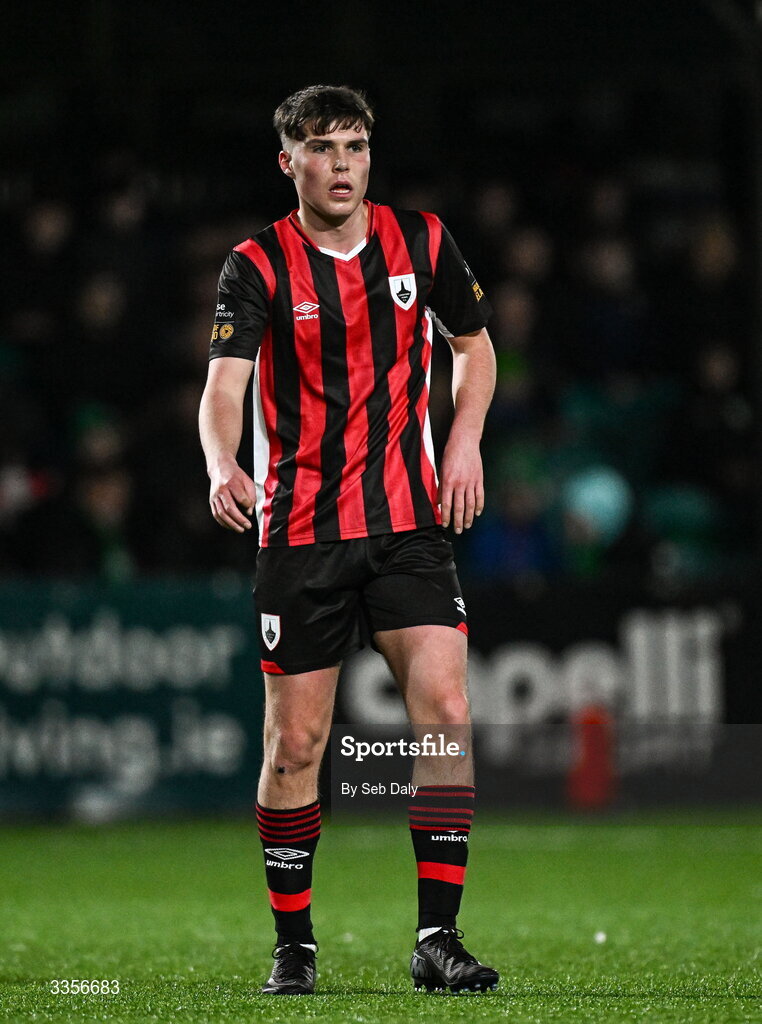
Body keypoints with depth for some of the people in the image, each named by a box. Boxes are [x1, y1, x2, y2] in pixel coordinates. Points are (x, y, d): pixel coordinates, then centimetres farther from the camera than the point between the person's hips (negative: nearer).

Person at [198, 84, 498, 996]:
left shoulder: (420, 241, 4)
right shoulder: (258, 267, -6)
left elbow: (473, 343, 19)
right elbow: (225, 383, -19)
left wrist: (465, 441, 3)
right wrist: (223, 466, -40)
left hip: (408, 519, 2)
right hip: (299, 531, -2)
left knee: (446, 711, -13)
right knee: (294, 741, 1)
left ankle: (437, 938, -9)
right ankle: (292, 943, 16)